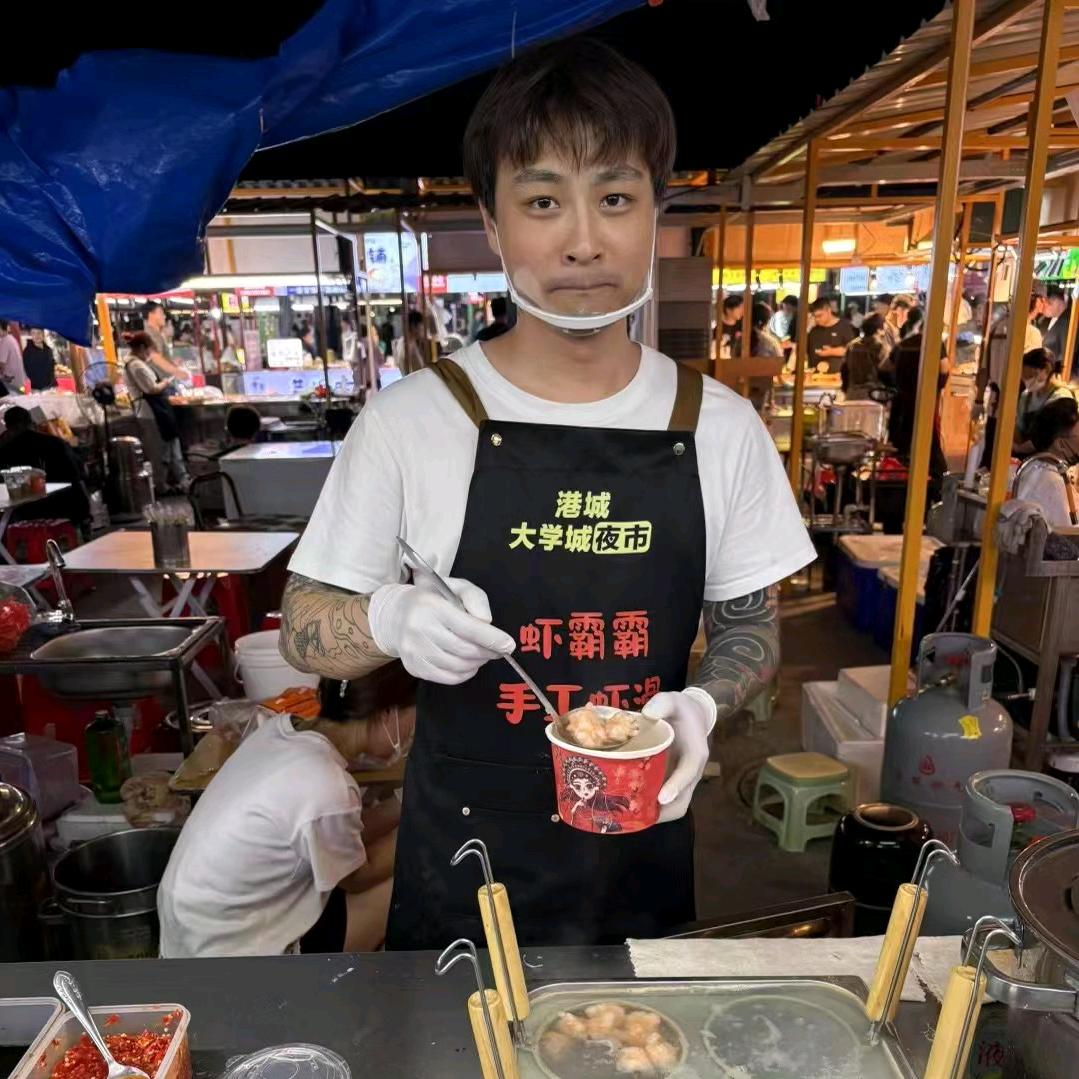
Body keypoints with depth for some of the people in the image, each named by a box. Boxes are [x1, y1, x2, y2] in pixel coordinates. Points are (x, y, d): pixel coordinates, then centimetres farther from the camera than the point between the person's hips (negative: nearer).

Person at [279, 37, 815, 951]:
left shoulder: (722, 429, -6)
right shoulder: (411, 420, -12)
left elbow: (752, 628, 4)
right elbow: (304, 629, -5)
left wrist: (702, 703, -17)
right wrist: (394, 620, -26)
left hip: (646, 843, 2)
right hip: (462, 851, -1)